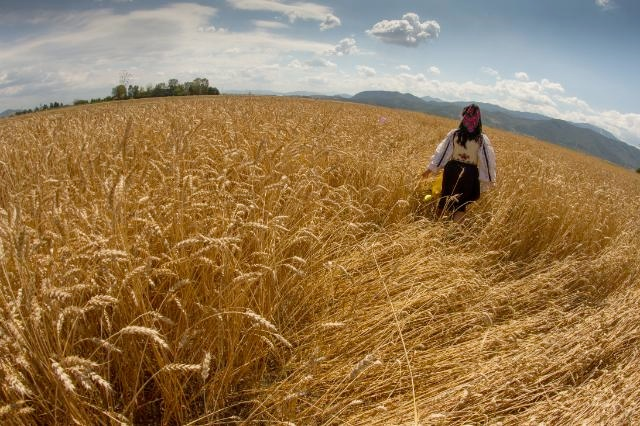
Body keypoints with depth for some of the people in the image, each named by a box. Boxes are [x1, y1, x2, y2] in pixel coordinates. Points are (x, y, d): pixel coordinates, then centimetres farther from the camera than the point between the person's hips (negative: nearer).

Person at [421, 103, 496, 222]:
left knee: (445, 198, 17)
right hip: (469, 174, -1)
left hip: (452, 169, 2)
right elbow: (488, 160, -5)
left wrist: (430, 168, 4)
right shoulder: (483, 139, -9)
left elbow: (441, 151, -2)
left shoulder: (454, 134, -6)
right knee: (461, 203, 8)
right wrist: (490, 179, 5)